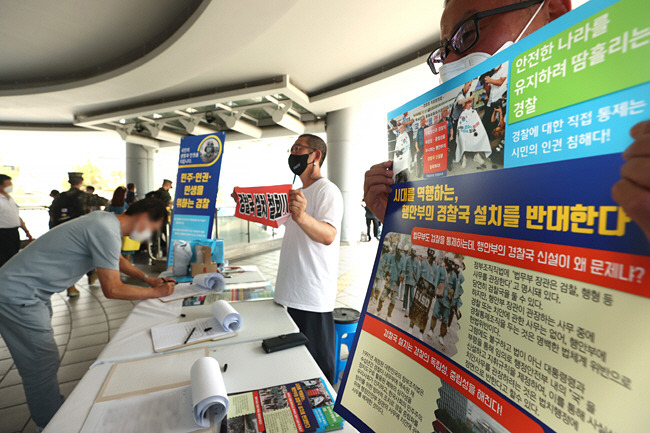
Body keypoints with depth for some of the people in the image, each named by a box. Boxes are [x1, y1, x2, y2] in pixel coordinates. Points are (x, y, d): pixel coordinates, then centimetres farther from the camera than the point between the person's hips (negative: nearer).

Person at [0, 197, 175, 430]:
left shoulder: (105, 219, 0)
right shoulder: (106, 232, -30)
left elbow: (116, 258, 18)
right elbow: (112, 290, -24)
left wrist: (147, 278, 12)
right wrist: (156, 292, -13)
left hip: (30, 290, 10)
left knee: (45, 361, 20)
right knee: (41, 368, 1)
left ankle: (55, 411, 36)